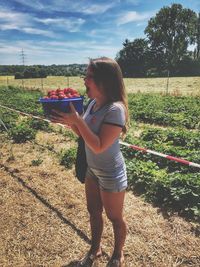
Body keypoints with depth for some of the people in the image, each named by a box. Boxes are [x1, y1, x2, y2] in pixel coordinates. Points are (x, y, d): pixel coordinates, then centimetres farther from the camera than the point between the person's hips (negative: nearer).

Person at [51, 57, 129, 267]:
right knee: (93, 211, 23)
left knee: (115, 217, 16)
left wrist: (77, 120, -28)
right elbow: (83, 133, 7)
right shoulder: (93, 103, -2)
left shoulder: (115, 109, -26)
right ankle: (95, 249, 49)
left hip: (111, 175, -7)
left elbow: (98, 146, -28)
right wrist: (70, 121, -10)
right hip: (92, 170, 8)